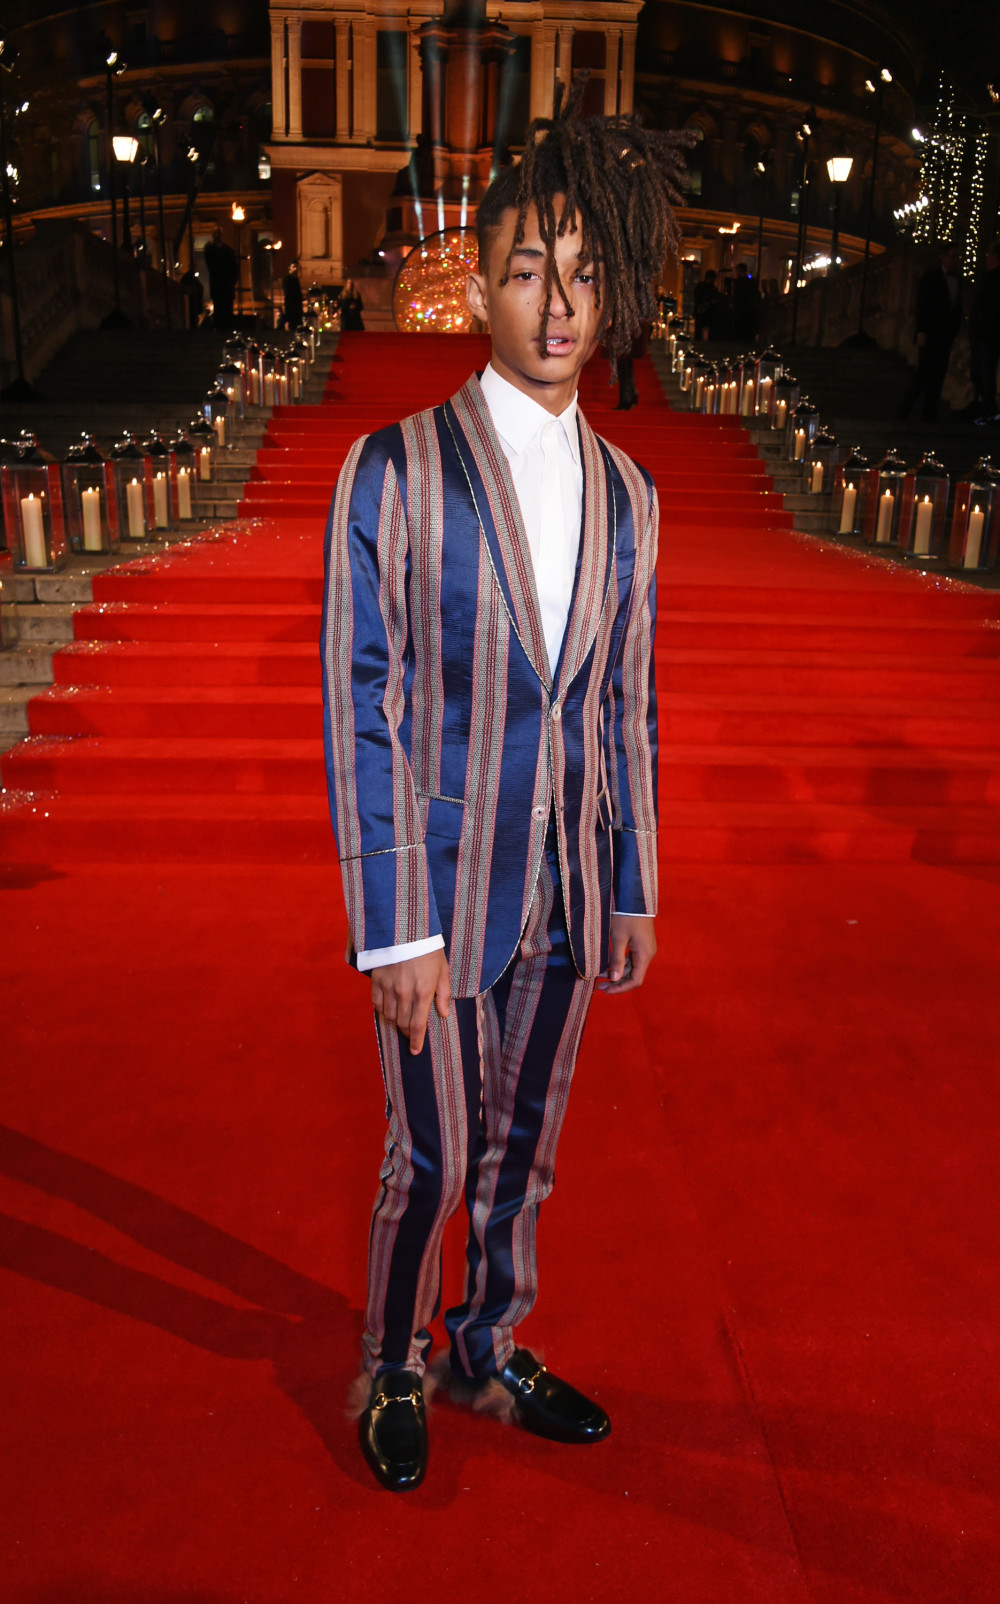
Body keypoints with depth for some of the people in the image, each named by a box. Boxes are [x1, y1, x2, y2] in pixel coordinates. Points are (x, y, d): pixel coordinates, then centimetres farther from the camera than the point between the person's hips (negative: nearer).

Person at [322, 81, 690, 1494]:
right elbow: (358, 713, -11)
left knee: (524, 1149, 18)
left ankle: (491, 1352, 43)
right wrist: (393, 929, -13)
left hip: (569, 893, 4)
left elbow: (629, 704, 10)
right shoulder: (392, 472, -10)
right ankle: (392, 1375, 38)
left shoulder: (625, 494, 5)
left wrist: (635, 891, 10)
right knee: (430, 1162, 10)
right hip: (446, 886, -4)